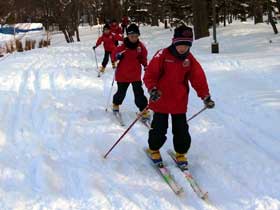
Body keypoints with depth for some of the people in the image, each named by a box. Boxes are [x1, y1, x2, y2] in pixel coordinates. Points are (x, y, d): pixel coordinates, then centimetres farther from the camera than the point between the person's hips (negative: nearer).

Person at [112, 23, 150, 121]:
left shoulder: (141, 46, -4)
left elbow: (143, 58, 9)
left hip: (136, 74, 1)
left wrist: (145, 65, -7)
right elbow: (115, 54, 2)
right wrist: (117, 56, -20)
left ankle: (144, 110, 3)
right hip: (123, 74, -1)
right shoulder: (122, 47, -11)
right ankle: (116, 104, 41)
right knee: (121, 92, 12)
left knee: (139, 93, -5)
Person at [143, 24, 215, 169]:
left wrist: (205, 96, -8)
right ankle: (154, 149, 31)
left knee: (181, 130, 6)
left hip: (180, 102, 3)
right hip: (161, 101, -3)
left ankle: (181, 153, 27)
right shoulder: (162, 55, -13)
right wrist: (153, 89, -27)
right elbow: (150, 74, -12)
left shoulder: (190, 59, -1)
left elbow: (198, 78, 0)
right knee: (159, 128, 6)